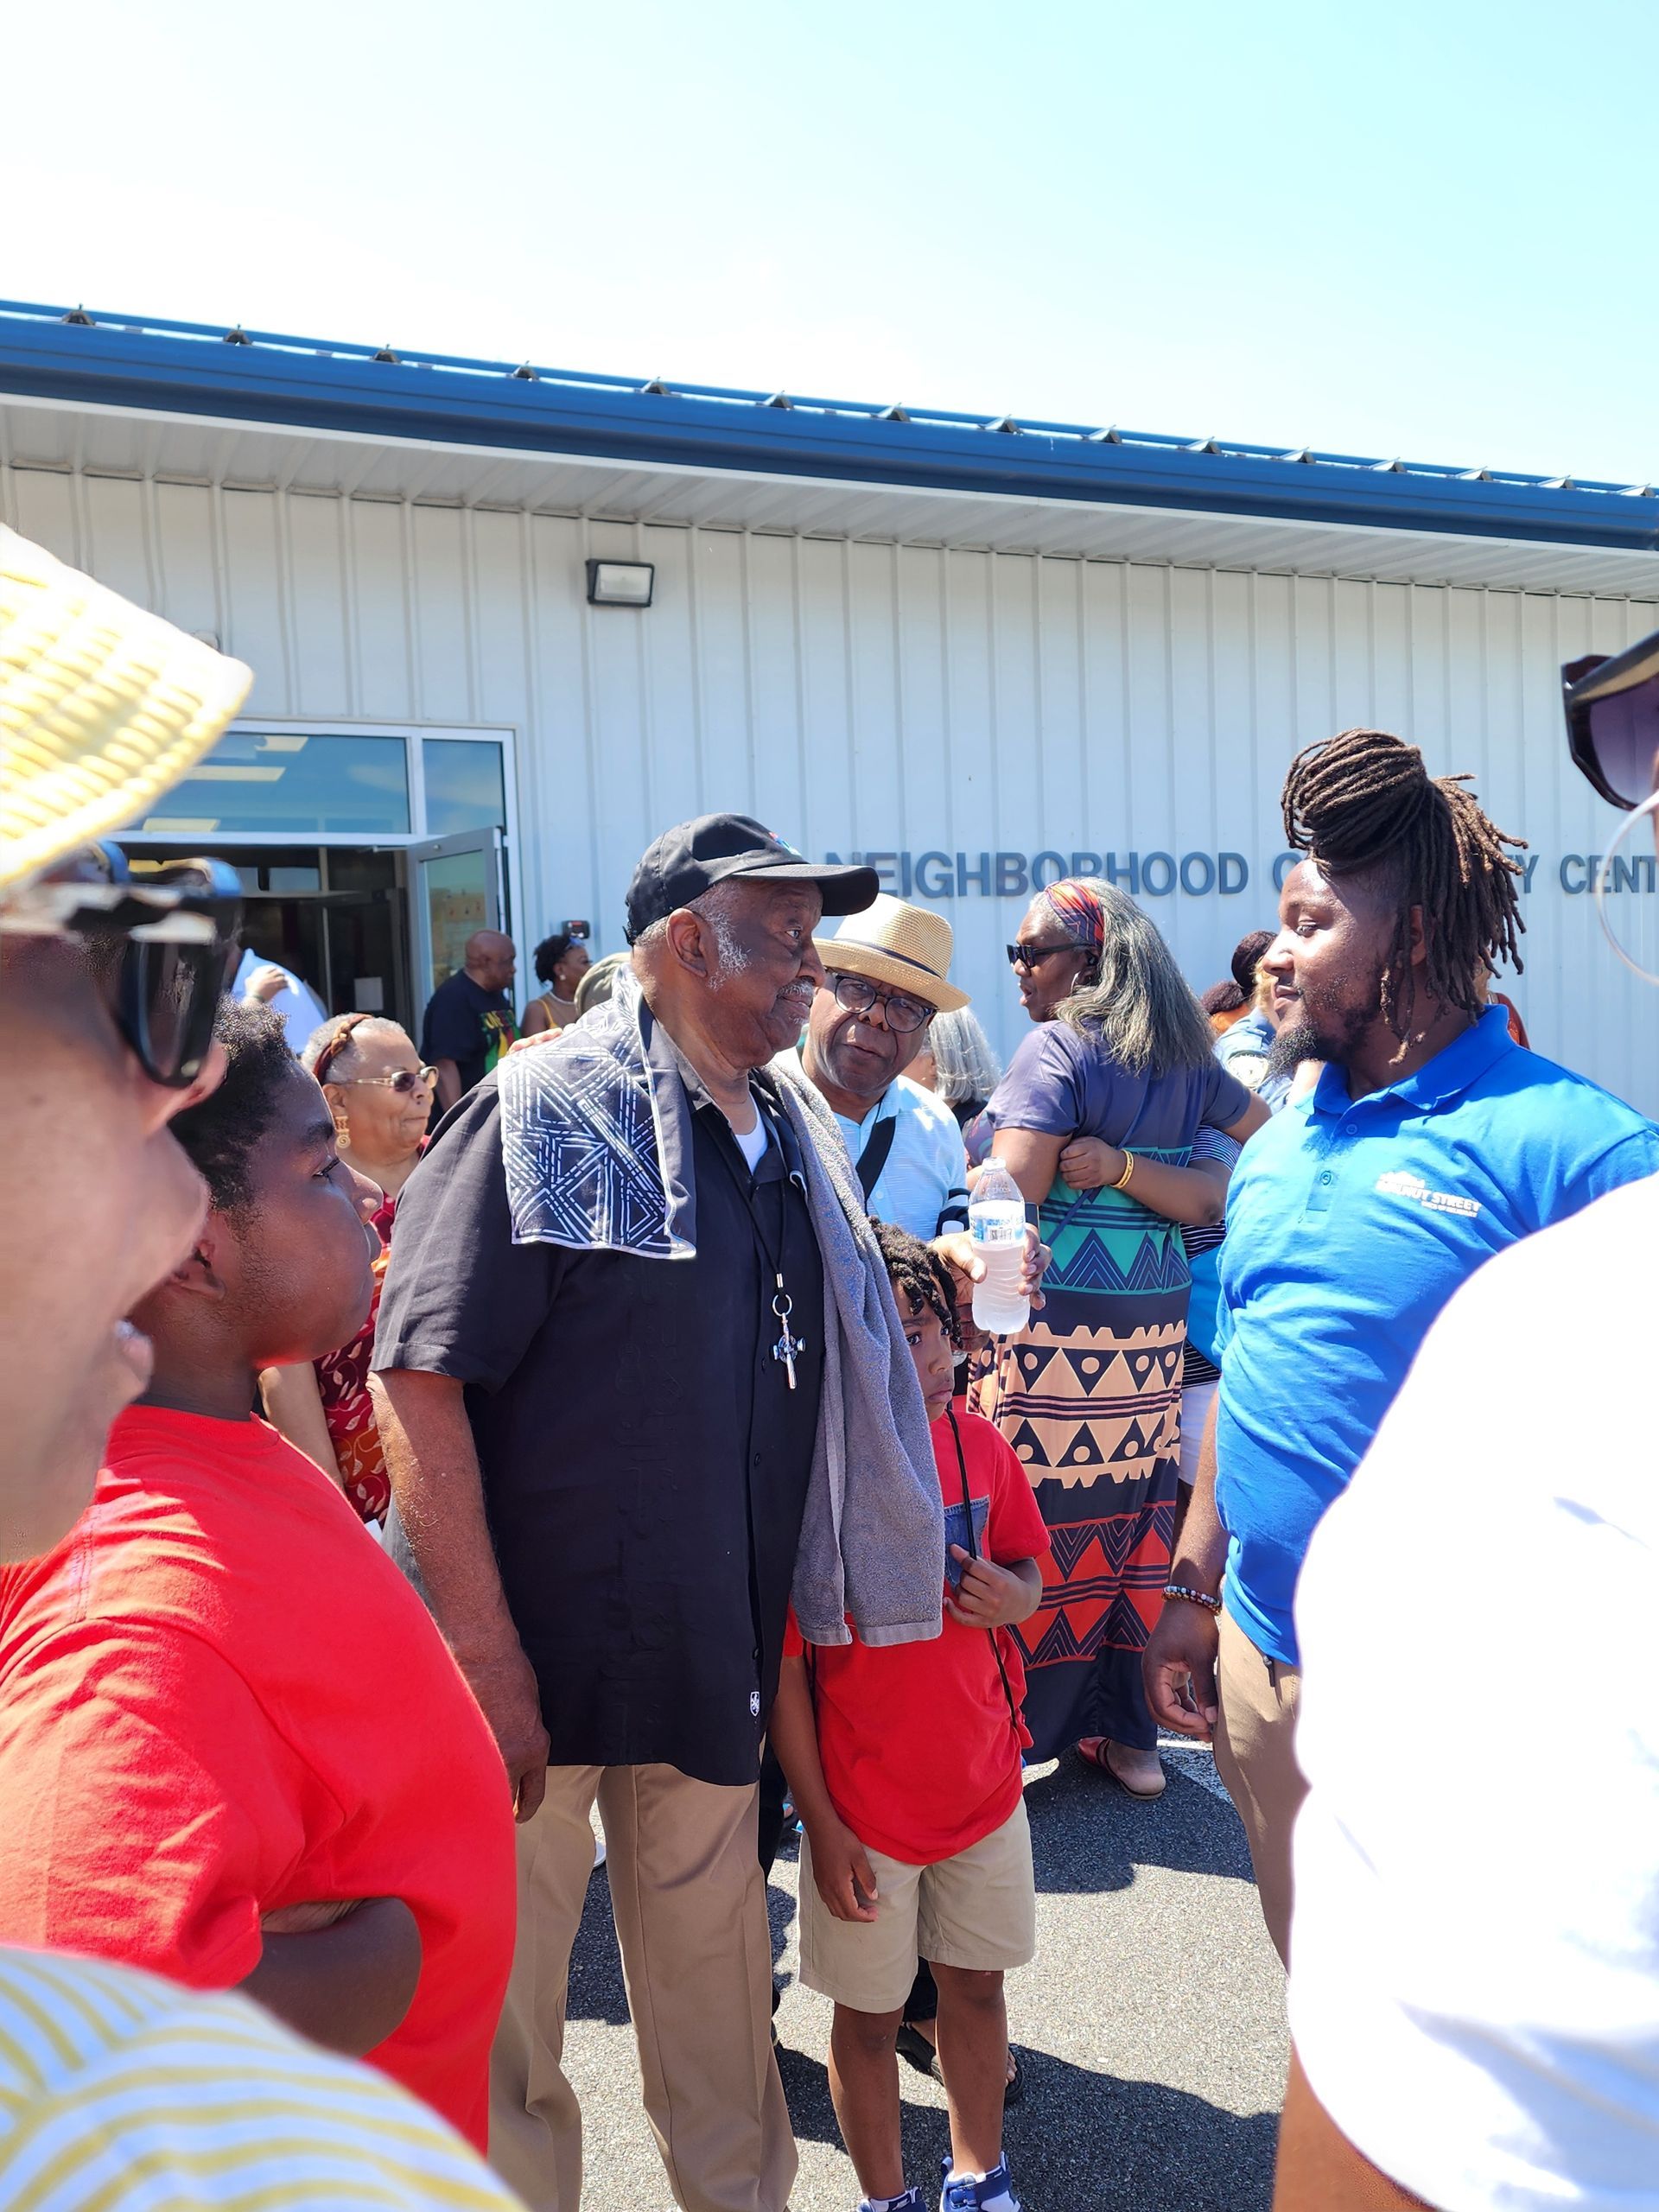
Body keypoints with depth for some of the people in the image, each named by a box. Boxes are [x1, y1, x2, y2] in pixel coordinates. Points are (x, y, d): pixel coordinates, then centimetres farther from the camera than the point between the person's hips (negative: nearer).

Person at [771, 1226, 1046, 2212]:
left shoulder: (978, 1441, -7)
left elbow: (1028, 1566, 10)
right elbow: (783, 1669, -15)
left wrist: (1012, 1596, -14)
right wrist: (822, 1823, -11)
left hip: (984, 1780, 5)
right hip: (865, 1806, -4)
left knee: (977, 1983, 21)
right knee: (871, 2012, 15)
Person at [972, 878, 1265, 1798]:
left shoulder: (1057, 1050, -8)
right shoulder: (1184, 1057, 12)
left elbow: (1009, 1198, -16)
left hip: (1056, 1334, -7)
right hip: (1155, 1326, 7)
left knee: (1041, 1529, 1)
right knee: (1132, 1521, 12)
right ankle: (1129, 1734, 22)